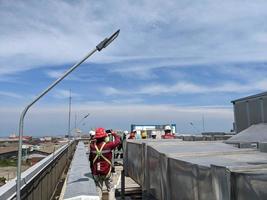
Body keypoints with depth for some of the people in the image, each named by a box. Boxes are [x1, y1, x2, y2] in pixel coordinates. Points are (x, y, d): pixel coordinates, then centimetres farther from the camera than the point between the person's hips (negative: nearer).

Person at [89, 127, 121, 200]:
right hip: (106, 172, -3)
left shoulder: (92, 146, -6)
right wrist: (114, 134, 13)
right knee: (111, 189, 12)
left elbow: (90, 159, 5)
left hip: (96, 173, 3)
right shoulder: (108, 145, -18)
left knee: (98, 189, 15)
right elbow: (117, 141, -4)